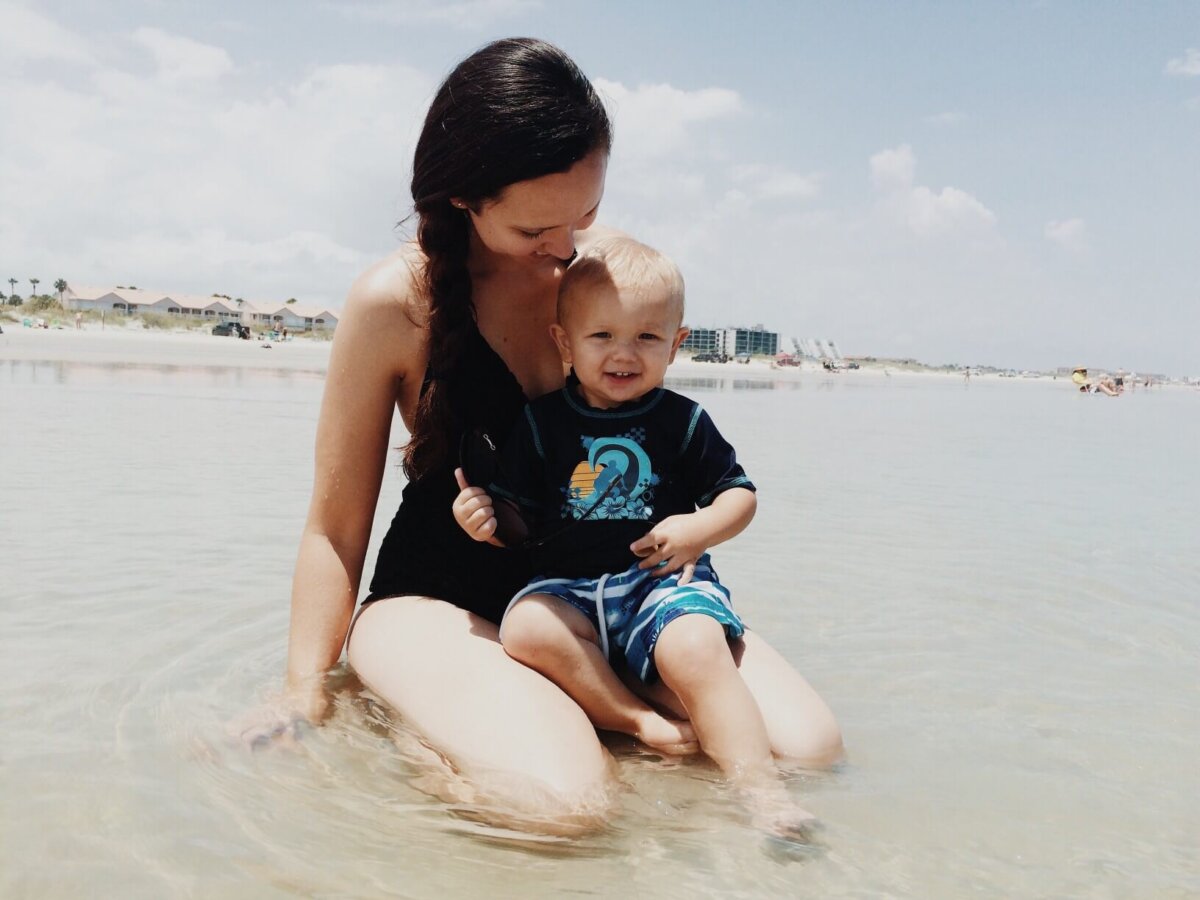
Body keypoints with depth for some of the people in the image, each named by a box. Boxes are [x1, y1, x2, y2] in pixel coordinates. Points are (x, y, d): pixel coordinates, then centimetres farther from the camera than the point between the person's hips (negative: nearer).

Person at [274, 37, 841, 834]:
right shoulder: (396, 302, -13)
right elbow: (337, 523, -5)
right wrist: (306, 689, -7)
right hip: (439, 595, -5)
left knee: (809, 744, -13)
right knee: (564, 800, -34)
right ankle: (429, 737, -3)